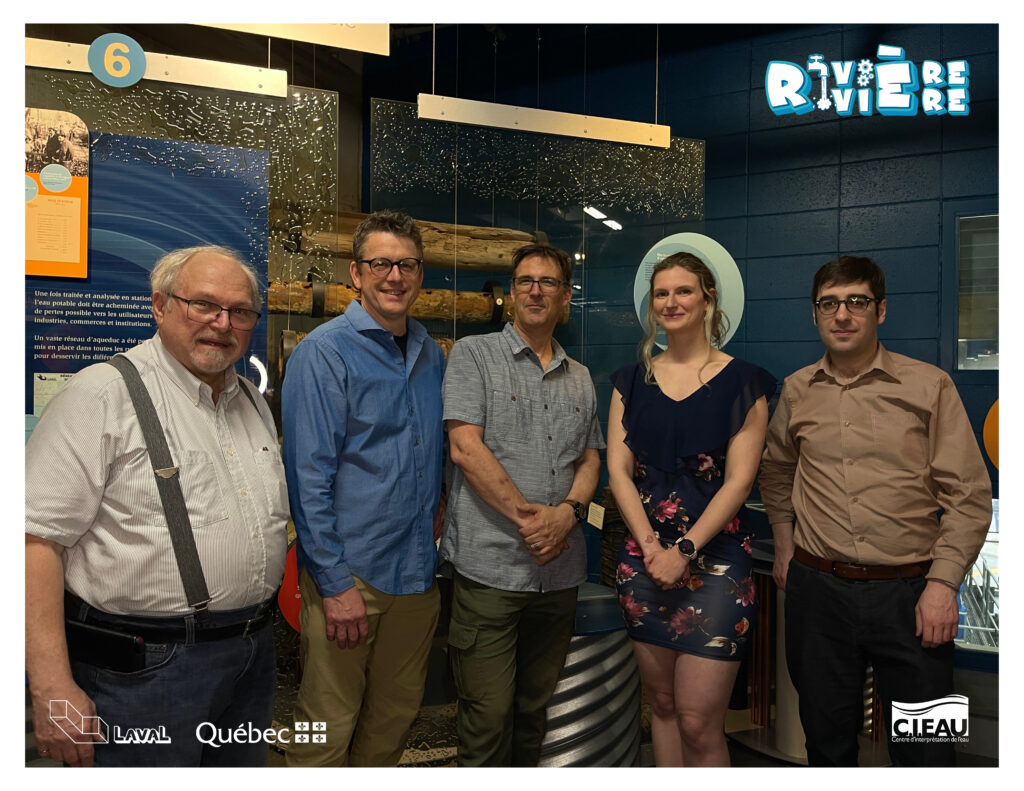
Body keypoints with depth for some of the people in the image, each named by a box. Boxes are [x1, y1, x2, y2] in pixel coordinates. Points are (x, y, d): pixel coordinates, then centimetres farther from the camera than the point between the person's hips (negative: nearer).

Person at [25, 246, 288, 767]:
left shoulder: (254, 404, 11)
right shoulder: (102, 394, -11)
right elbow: (38, 537, -18)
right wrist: (54, 689, -22)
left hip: (252, 659, 7)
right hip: (141, 671, -7)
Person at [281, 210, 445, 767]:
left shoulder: (431, 355, 10)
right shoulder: (324, 352, -10)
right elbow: (308, 475, -14)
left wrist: (438, 540, 10)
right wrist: (335, 583, -16)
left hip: (417, 573, 6)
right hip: (349, 572, -6)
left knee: (396, 717, 18)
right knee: (329, 728, 6)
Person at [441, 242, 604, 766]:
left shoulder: (579, 378, 16)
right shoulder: (474, 354, 0)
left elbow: (590, 460, 14)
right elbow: (465, 448, -10)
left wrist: (567, 512, -7)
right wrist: (526, 516, -15)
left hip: (559, 568, 5)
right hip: (489, 565, -5)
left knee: (535, 708, 16)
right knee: (487, 713, -2)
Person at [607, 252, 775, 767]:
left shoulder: (741, 382, 0)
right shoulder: (632, 381, 10)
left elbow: (738, 480, -7)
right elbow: (618, 471, 4)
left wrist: (684, 550, -15)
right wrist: (650, 545, -9)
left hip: (715, 558, -4)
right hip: (644, 558, 4)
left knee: (699, 723, -5)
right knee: (662, 704, 13)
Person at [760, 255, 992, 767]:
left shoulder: (929, 387, -4)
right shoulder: (796, 390, 6)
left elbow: (969, 494, -5)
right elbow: (776, 470, 22)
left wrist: (943, 582, -11)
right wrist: (784, 544, 16)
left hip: (909, 591, -2)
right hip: (817, 589, 3)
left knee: (924, 749, 7)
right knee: (827, 739, 16)